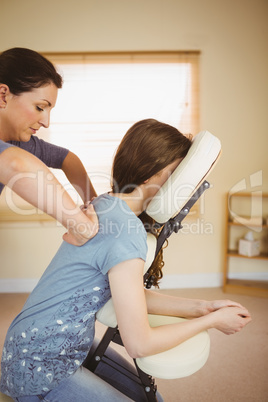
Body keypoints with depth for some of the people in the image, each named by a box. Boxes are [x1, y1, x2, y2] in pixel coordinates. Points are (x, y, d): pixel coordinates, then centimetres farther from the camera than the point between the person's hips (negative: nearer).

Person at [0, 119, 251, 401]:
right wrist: (212, 320, -12)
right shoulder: (125, 230, -29)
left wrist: (199, 307, -2)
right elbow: (139, 344, -24)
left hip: (72, 345, 8)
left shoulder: (107, 205, 0)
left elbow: (132, 296, 3)